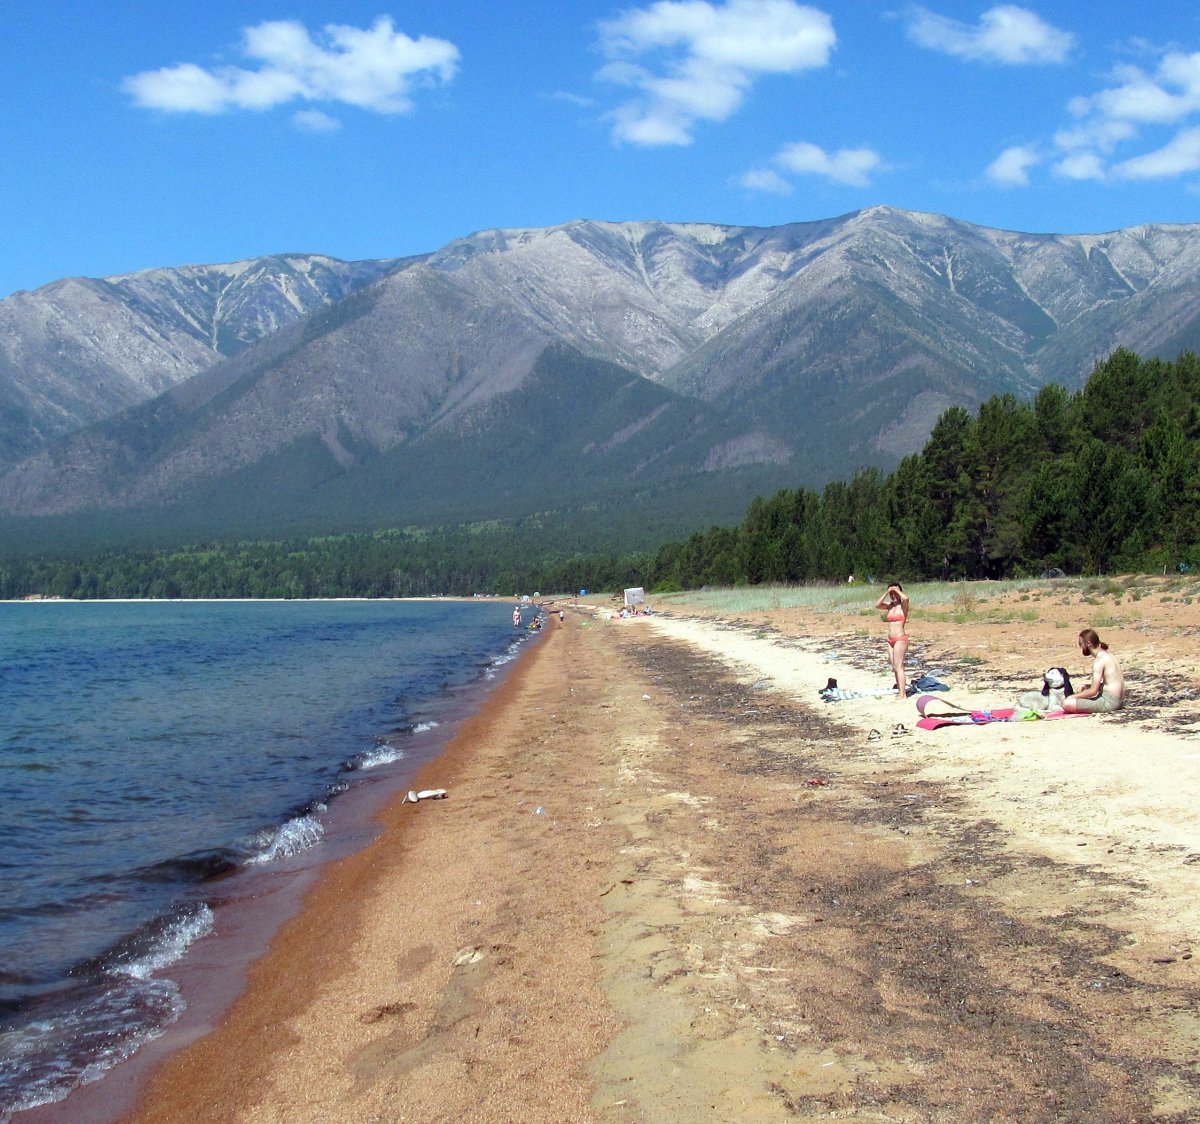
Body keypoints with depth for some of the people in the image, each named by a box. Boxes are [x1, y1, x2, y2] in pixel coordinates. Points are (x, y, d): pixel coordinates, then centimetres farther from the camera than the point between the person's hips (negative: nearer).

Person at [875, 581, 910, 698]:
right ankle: (900, 688, 18)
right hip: (890, 640, 7)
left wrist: (897, 590, -10)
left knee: (898, 666, -9)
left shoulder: (903, 605, -5)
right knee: (895, 667, 10)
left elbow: (906, 598, -27)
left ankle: (902, 694, -9)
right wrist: (886, 593, -3)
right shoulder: (890, 606, 12)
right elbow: (877, 605, -1)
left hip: (900, 639, -7)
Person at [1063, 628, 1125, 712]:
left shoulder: (1099, 660, -16)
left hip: (1109, 701, -10)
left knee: (1067, 704, -22)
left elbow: (1093, 691, -19)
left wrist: (1071, 697, -8)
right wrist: (1086, 687, 14)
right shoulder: (1107, 654, 14)